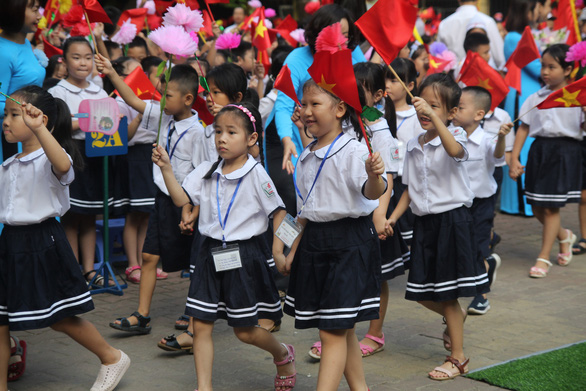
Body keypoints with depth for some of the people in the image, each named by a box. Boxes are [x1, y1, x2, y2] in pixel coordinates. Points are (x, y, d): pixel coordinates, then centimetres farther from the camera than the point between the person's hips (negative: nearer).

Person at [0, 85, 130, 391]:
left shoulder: (48, 159, -13)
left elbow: (63, 166, -39)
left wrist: (38, 129, -48)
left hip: (41, 245, -7)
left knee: (60, 319, 4)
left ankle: (112, 358, 24)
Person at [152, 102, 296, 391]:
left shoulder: (256, 175, -10)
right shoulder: (206, 171, 4)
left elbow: (279, 214, -8)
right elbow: (182, 200, -2)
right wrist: (166, 169, -12)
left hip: (244, 256, -4)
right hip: (211, 254, 5)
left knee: (245, 331, 4)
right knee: (201, 325, 1)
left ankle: (283, 355, 34)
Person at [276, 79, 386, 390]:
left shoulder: (353, 151, -12)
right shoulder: (306, 158, 12)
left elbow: (371, 192, -28)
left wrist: (374, 177, -49)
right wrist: (292, 252, 15)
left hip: (350, 244, -8)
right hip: (314, 244, 8)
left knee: (332, 330, -9)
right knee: (342, 330, 16)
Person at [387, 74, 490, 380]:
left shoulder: (455, 135, -10)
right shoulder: (413, 146, 8)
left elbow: (455, 150, -37)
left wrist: (434, 117, -46)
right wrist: (394, 216, 5)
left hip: (452, 219, -6)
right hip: (425, 222, 6)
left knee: (447, 295, -2)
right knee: (422, 294, 11)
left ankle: (457, 358, 11)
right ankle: (455, 319, 42)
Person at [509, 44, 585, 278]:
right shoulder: (536, 98, 8)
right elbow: (524, 128, 8)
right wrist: (514, 158, 2)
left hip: (565, 151, -4)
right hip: (539, 150, 5)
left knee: (551, 207, -3)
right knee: (536, 207, 9)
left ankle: (543, 258, 9)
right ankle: (564, 236, 38)